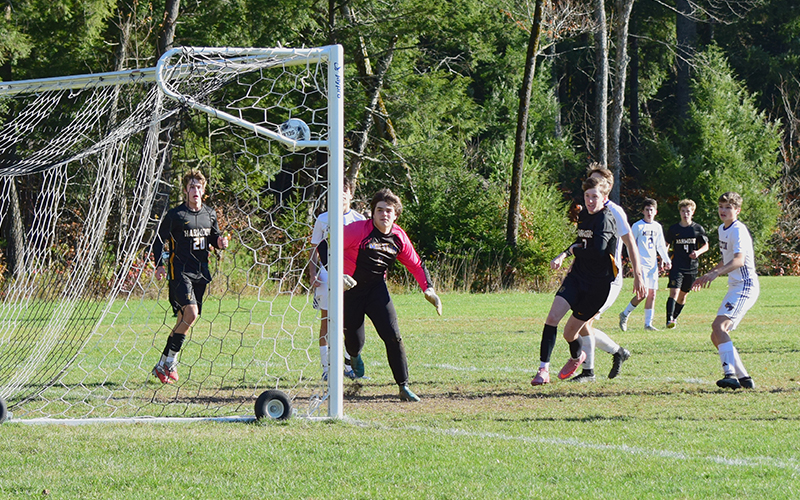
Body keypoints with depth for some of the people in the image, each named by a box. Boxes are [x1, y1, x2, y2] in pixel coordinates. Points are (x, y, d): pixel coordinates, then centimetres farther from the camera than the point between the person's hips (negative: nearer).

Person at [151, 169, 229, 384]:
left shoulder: (209, 214, 11)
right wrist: (159, 265, -13)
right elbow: (159, 240, -1)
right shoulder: (175, 215, -7)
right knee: (191, 313, -22)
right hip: (180, 272, -6)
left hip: (200, 273, 6)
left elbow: (213, 237, 24)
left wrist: (220, 242, 1)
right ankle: (169, 362, -10)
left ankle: (165, 364, 17)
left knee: (185, 318, 6)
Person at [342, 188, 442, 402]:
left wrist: (428, 289, 0)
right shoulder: (357, 230, -17)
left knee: (393, 336, -13)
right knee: (354, 342, -3)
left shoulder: (399, 238, -2)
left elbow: (415, 264, 10)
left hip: (377, 288, 3)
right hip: (350, 289, -3)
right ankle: (354, 357, 39)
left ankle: (403, 386, -6)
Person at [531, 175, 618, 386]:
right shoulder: (584, 215, 9)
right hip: (577, 276, 6)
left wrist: (573, 250, -14)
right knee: (553, 316, -16)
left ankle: (576, 356, 39)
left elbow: (597, 252, -32)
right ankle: (543, 369, -13)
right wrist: (564, 255, 11)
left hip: (598, 283, -6)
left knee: (570, 333, 3)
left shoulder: (605, 220, -17)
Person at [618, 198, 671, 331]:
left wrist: (666, 260, 9)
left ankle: (648, 323, 10)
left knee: (652, 294, 4)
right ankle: (624, 315, 3)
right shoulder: (637, 226, -4)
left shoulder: (657, 227, 13)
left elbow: (661, 246, 21)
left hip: (653, 264, 6)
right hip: (641, 264, -6)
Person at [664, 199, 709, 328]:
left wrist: (698, 252, -10)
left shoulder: (698, 229, 4)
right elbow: (666, 245, 14)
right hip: (677, 266, -2)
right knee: (674, 292, -18)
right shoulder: (673, 229, 3)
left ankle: (675, 317, 28)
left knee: (683, 295, 10)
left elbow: (706, 246, 11)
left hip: (692, 267, 2)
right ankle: (669, 319, -26)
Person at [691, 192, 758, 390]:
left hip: (746, 286, -10)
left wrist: (716, 273, -44)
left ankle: (730, 374, -36)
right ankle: (744, 378, 11)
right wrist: (706, 276, 31)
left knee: (719, 326, -26)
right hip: (735, 287, 10)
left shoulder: (739, 230, -14)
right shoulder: (722, 229, 15)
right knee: (717, 336, 8)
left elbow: (739, 260, -31)